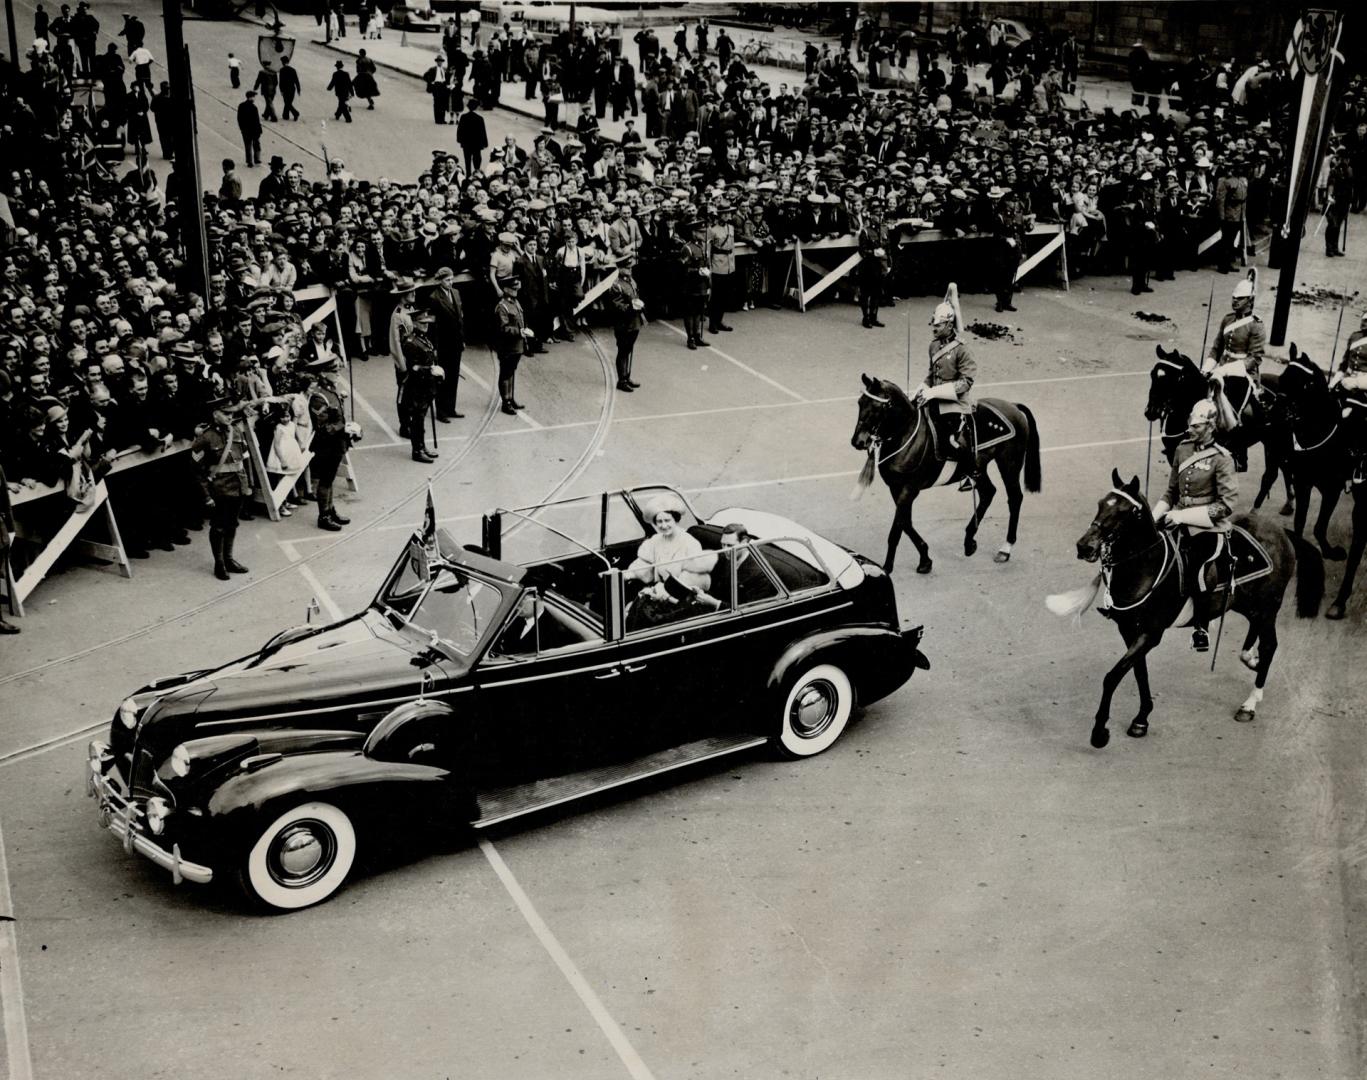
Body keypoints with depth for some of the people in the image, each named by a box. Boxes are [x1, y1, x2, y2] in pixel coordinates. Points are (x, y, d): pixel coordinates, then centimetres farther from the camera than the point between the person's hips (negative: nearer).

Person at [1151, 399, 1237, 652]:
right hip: (1179, 519, 6)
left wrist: (1184, 515, -18)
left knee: (1194, 568, -22)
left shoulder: (1221, 458, -9)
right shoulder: (1183, 449, 8)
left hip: (1208, 527, -6)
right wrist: (1156, 515, 1)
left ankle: (1201, 629, -5)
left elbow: (1226, 505, -13)